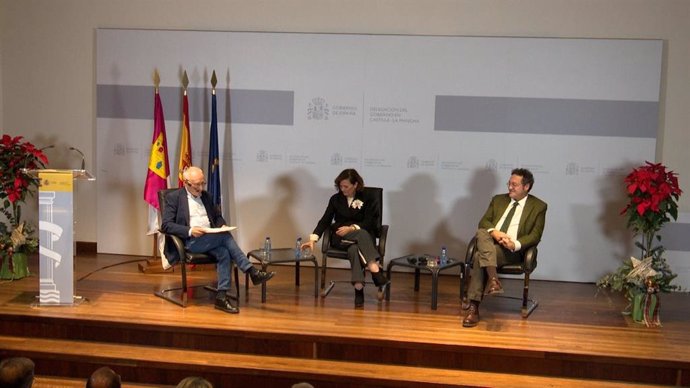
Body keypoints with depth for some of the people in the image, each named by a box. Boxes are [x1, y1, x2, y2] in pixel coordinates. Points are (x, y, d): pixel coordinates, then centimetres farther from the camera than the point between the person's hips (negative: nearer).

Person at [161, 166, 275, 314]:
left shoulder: (205, 196, 19)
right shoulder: (173, 197, 1)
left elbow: (217, 216, 27)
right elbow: (166, 225, -7)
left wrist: (222, 225, 2)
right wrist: (190, 231, -22)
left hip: (210, 239, 5)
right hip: (190, 241, -5)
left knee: (224, 253, -29)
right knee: (225, 236, -29)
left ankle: (222, 297, -31)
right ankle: (253, 273, -25)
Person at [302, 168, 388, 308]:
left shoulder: (368, 200, 5)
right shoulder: (335, 199, 9)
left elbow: (369, 223, -5)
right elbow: (325, 220, 2)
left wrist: (351, 228, -22)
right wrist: (313, 239, -11)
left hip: (363, 236, 0)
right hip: (340, 238, 0)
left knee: (354, 249, -38)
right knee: (361, 234, -36)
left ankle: (358, 288, -51)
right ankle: (375, 270, -52)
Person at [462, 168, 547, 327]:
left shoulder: (538, 206, 9)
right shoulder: (498, 200, 22)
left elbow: (535, 235, 0)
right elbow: (483, 222, 11)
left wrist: (515, 244, -19)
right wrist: (494, 232, -12)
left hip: (512, 250, -4)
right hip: (489, 242, 4)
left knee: (480, 256, -33)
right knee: (481, 232, -34)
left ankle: (474, 307, -35)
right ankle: (493, 278, -47)